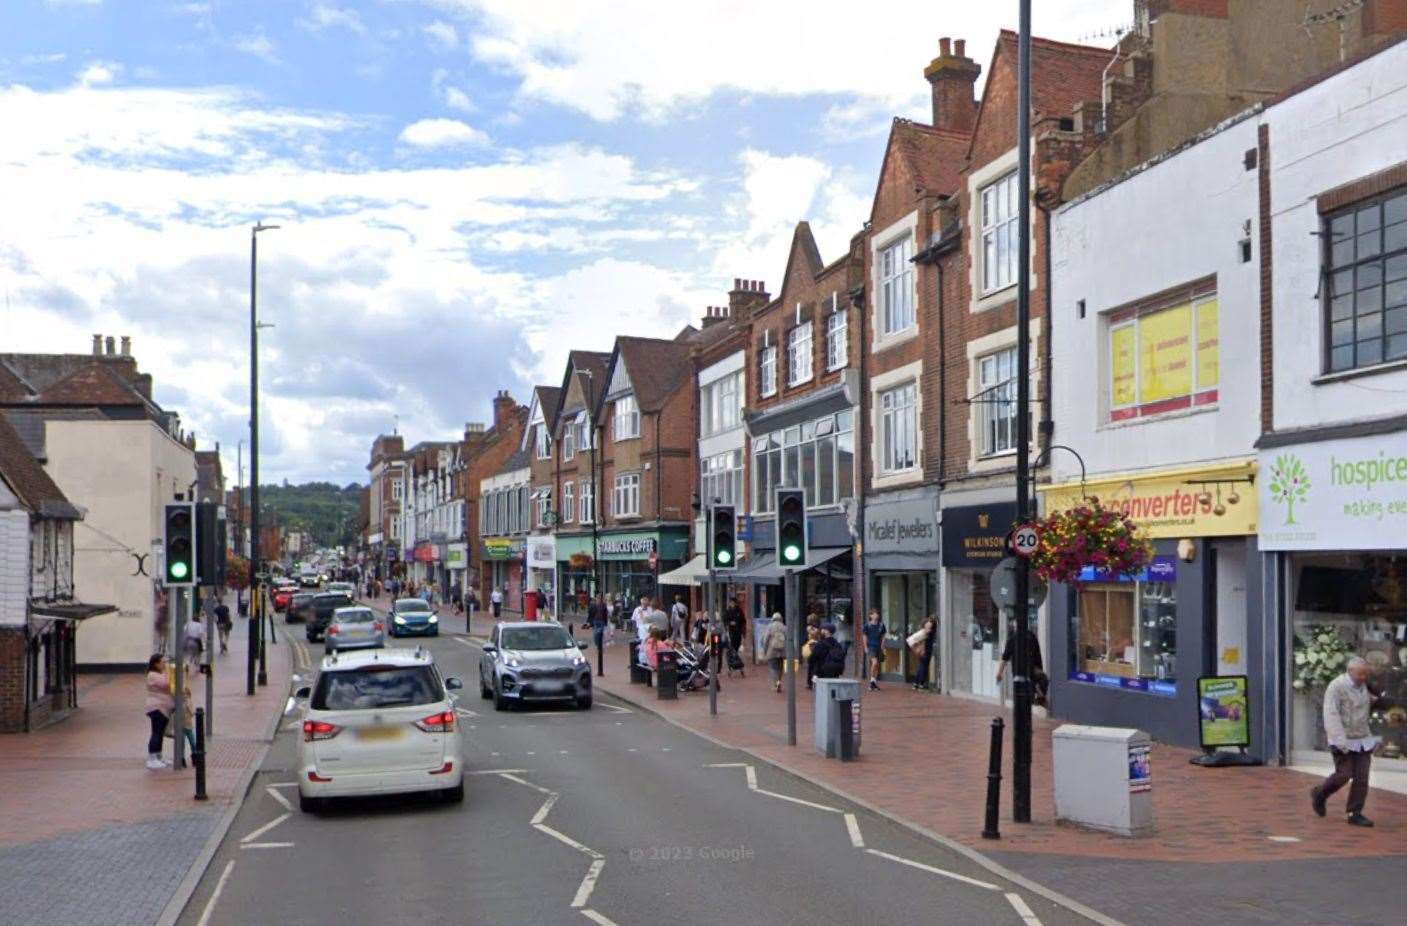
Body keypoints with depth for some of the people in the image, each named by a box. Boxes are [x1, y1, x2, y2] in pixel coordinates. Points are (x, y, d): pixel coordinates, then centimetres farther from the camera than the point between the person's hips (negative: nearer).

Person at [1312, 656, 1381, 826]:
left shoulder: (1365, 687, 7)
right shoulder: (1336, 687, -14)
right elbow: (1331, 716, -21)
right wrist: (1341, 742, -27)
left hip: (1363, 740, 6)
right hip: (1344, 740, -6)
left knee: (1361, 777, -1)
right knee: (1344, 774, -7)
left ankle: (1355, 814, 5)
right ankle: (1319, 794, 20)